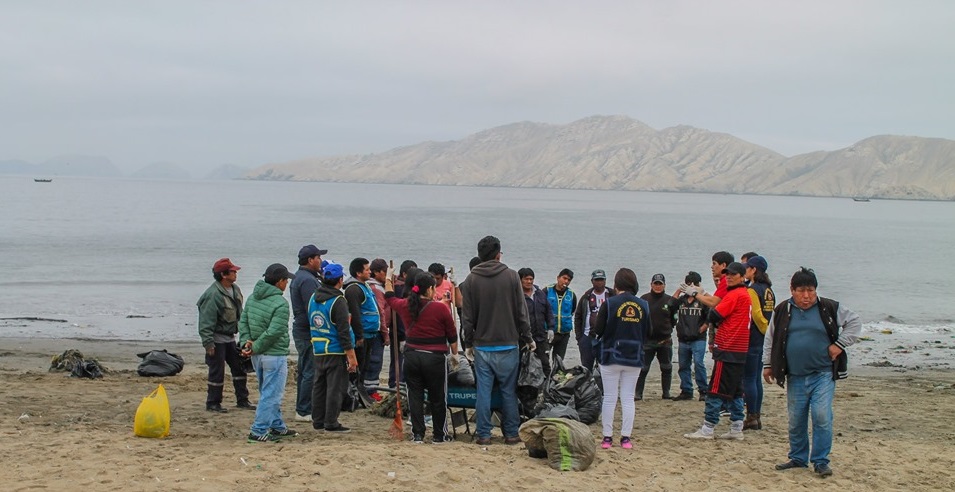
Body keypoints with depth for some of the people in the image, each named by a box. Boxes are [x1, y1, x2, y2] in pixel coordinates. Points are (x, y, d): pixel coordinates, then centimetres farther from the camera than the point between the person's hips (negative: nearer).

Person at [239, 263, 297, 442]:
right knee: (271, 395, -1)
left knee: (269, 393, 19)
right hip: (274, 355, -9)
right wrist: (255, 348, -13)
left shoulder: (253, 297, 8)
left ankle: (278, 427, 30)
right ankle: (259, 432, -1)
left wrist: (246, 341, -4)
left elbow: (243, 321, 6)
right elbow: (273, 332, -22)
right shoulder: (280, 304, -18)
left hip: (258, 356, 9)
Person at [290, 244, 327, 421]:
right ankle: (304, 411, -3)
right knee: (310, 372, -6)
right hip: (308, 333, -11)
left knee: (304, 371, 16)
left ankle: (302, 408, 23)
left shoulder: (299, 277, 17)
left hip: (301, 330, 11)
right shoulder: (307, 280, -18)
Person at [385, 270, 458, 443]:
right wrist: (455, 354, 14)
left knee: (415, 396, 11)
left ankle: (417, 434, 12)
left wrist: (388, 281, 42)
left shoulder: (405, 306, 1)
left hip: (411, 356, 3)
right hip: (435, 357, -3)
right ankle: (439, 435, 15)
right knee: (437, 398, 8)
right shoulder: (441, 308, -10)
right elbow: (452, 335, -2)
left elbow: (389, 297, 24)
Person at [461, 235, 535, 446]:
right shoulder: (511, 276, -4)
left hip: (481, 346, 1)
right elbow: (521, 312, -2)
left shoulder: (472, 279, 0)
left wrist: (469, 343, 12)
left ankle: (483, 434, 7)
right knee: (509, 390, 7)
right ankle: (511, 433, 11)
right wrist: (528, 338, 9)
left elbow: (467, 316, 2)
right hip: (507, 345, -1)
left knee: (483, 390, 5)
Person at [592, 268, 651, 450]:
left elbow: (597, 330, -11)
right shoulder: (643, 305, -1)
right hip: (634, 359, 2)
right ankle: (626, 438, 8)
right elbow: (648, 333, 6)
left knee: (609, 398, 6)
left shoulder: (609, 303, -12)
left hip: (611, 356, -2)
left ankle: (607, 437, 8)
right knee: (628, 398, 8)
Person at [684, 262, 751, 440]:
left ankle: (707, 429, -4)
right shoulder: (745, 294, 15)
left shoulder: (734, 295, -13)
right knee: (735, 390, 12)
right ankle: (737, 429, 14)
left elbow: (714, 316, -13)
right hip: (740, 350, 9)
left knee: (716, 390, -6)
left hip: (727, 350, -9)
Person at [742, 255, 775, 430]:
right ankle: (756, 417, 17)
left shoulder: (752, 290, -14)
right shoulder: (768, 290, 12)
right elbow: (771, 315, 12)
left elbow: (755, 315, -20)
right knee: (757, 379, 13)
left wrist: (765, 330, -7)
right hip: (763, 340, 9)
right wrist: (769, 332, 11)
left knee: (749, 379, -3)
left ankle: (751, 418, -1)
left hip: (752, 339, -9)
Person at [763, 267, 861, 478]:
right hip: (795, 376, 3)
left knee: (822, 416, -11)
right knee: (796, 420, 9)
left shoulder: (829, 308, -1)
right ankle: (798, 458, 25)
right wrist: (767, 364, 14)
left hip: (823, 374, -2)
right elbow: (771, 339, 16)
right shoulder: (782, 311, 5)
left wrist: (839, 345, -2)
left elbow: (855, 322, 7)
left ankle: (820, 461, 0)